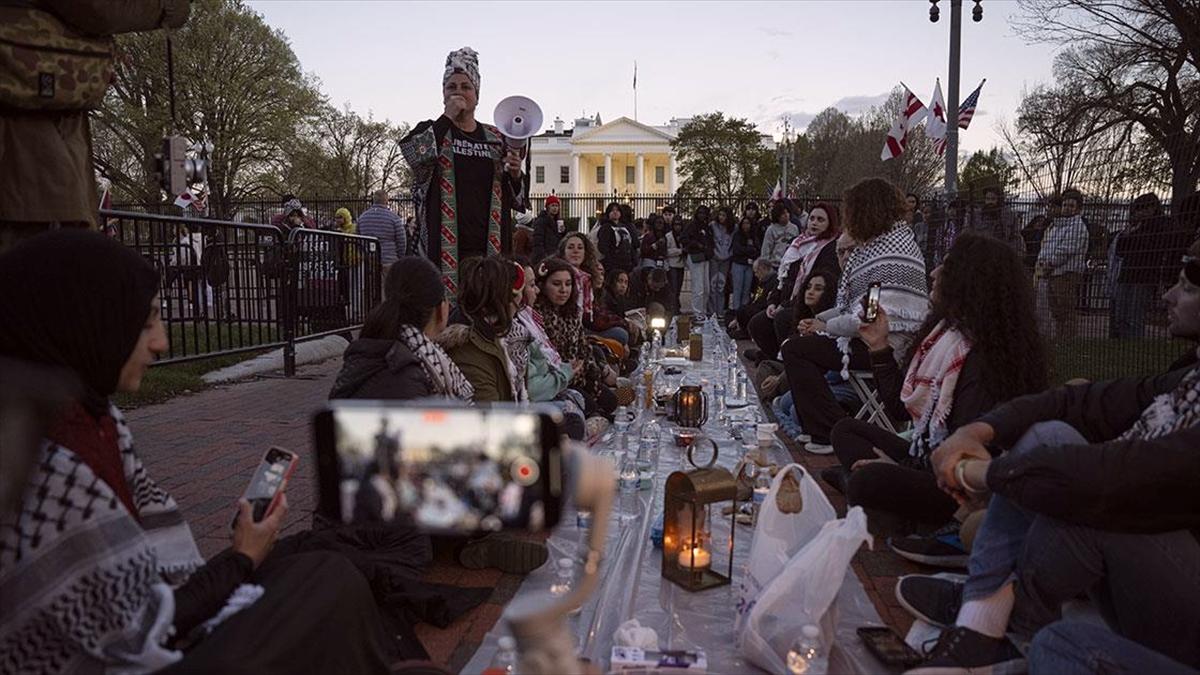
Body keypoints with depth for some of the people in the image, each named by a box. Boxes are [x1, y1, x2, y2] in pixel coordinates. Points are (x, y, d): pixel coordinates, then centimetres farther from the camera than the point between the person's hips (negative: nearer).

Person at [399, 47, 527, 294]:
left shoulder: (496, 139, 15)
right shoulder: (431, 131, 10)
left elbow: (518, 199, 17)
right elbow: (415, 156, -16)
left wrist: (515, 174, -5)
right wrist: (447, 116, -9)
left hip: (488, 246, 3)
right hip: (444, 244, -2)